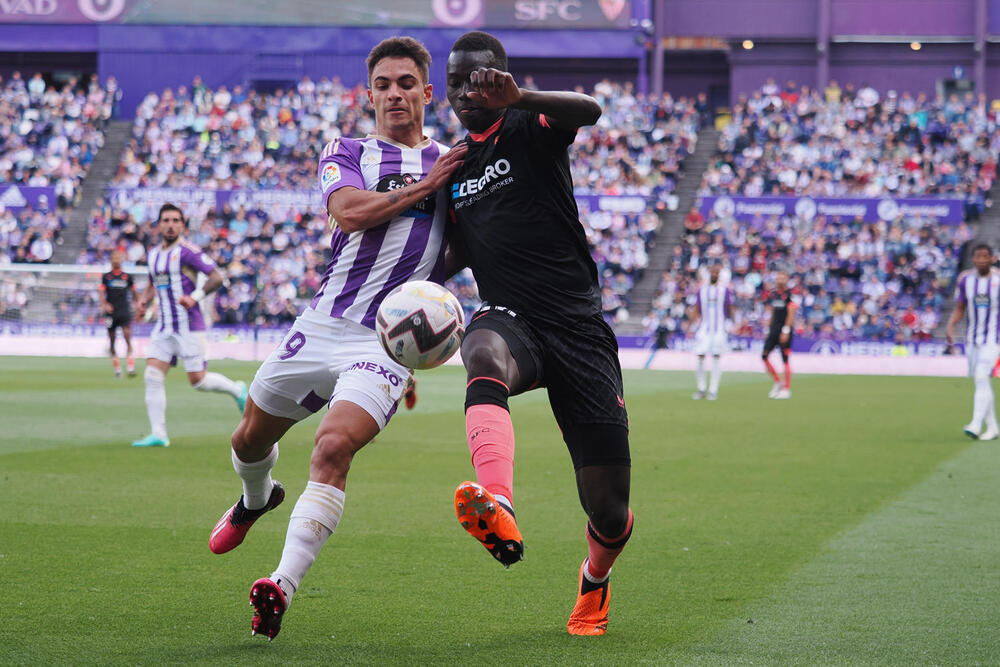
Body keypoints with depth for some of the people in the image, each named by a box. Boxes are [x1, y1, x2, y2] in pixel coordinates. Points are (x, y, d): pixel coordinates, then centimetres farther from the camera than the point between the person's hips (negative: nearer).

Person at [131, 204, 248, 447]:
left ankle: (237, 390, 25)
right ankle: (158, 434, -5)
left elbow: (217, 277, -13)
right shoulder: (152, 254, 13)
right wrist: (143, 301, 9)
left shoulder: (187, 251, -10)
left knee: (198, 381, -4)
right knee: (152, 376, -6)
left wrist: (195, 296, -24)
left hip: (189, 325, -7)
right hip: (164, 325, 7)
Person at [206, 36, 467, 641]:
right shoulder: (345, 153, 9)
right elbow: (349, 211, -13)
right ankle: (256, 500, 54)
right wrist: (424, 186, -12)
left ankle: (283, 589, -31)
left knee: (333, 448, -25)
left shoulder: (449, 163, 14)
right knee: (251, 440, 17)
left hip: (390, 340, -2)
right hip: (323, 322, 2)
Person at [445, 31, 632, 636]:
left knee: (608, 509, -2)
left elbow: (589, 111, -24)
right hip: (510, 317, 3)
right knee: (485, 355, -39)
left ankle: (596, 579, 35)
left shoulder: (528, 129, 0)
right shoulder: (455, 161, 18)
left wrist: (518, 98, -40)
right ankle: (498, 508, -65)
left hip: (579, 327, -3)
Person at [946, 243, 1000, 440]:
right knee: (980, 381, 8)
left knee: (981, 377, -19)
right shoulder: (965, 279, 2)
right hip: (972, 339, 4)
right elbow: (959, 309, 9)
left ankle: (976, 424, -23)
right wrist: (950, 325, -8)